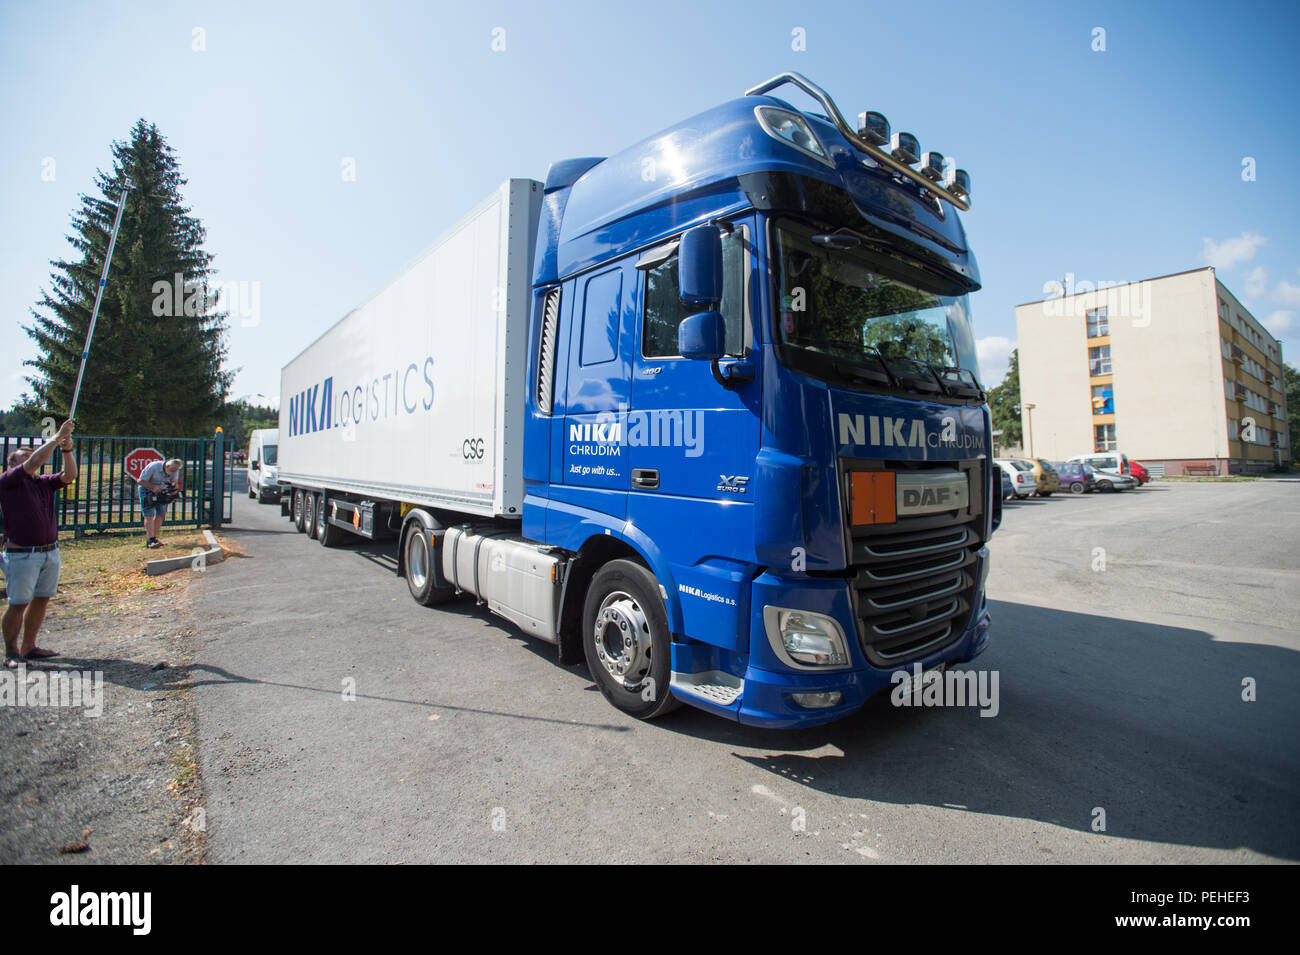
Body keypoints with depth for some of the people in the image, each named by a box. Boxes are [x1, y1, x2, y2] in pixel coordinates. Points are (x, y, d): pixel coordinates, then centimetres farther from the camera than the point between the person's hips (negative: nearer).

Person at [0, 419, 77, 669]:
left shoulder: (44, 483, 12)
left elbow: (69, 475, 0)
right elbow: (32, 464, -18)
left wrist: (67, 449, -13)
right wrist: (57, 437, -16)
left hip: (50, 552, 6)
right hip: (21, 554, -6)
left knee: (41, 600, 11)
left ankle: (29, 647, 23)